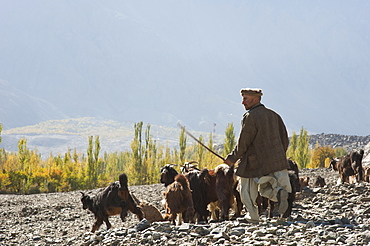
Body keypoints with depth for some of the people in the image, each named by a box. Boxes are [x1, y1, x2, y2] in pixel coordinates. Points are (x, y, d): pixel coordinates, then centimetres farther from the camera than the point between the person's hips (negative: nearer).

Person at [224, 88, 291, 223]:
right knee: (265, 189, 16)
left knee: (246, 190, 11)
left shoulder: (250, 117, -13)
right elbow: (285, 139, 13)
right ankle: (279, 191, -12)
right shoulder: (273, 115, 10)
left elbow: (243, 143, -13)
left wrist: (232, 158, 0)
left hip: (255, 164, -7)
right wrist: (279, 157, 24)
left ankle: (253, 215, 12)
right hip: (276, 161, 7)